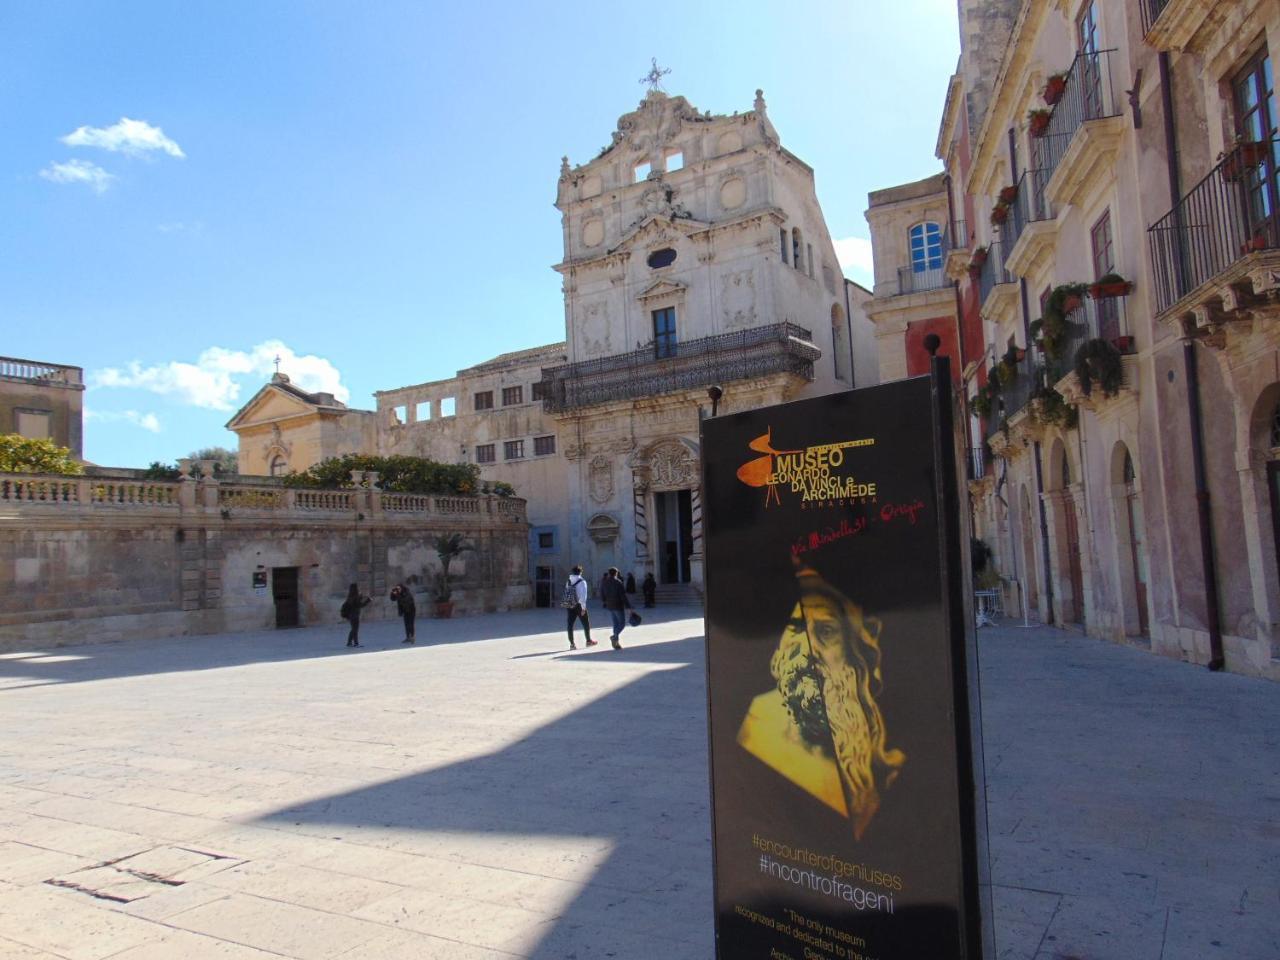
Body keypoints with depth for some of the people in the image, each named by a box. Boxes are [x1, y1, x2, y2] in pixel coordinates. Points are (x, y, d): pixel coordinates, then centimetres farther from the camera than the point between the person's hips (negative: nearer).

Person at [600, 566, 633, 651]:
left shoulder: (604, 583, 4)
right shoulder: (618, 583, -12)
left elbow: (602, 597, 8)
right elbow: (623, 596, -16)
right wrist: (628, 607, -14)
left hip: (609, 606, 6)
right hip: (618, 606, -6)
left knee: (616, 623, 14)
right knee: (622, 623, 3)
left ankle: (617, 643, 10)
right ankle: (615, 636, -22)